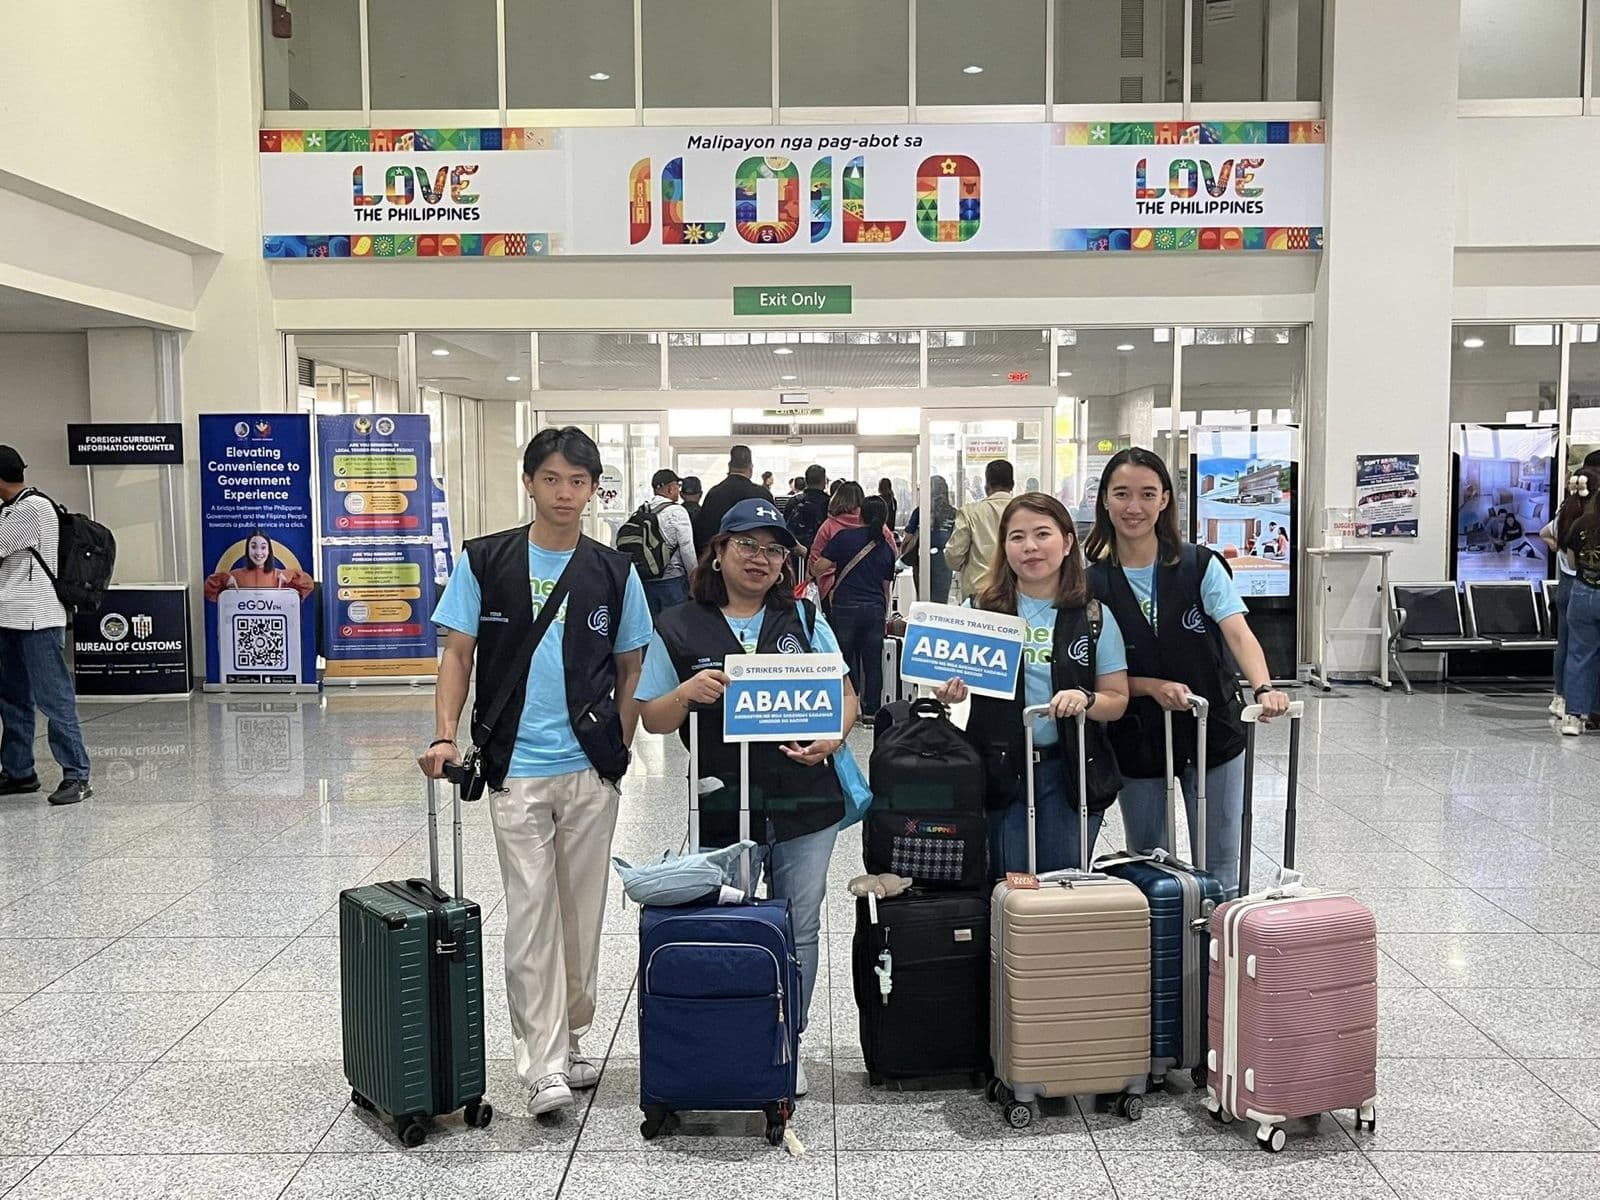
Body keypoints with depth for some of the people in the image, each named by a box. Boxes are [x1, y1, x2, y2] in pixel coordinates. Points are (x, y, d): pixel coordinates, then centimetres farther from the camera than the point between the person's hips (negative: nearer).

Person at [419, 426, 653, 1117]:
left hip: (590, 771, 2)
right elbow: (458, 652, 2)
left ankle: (568, 1038, 28)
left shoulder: (613, 573, 5)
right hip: (515, 769, -2)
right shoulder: (485, 562, 2)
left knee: (581, 911, 11)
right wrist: (445, 736, -10)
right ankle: (543, 1064, 4)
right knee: (530, 913, -2)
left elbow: (631, 669, 11)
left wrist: (618, 750, 4)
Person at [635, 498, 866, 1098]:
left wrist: (831, 738, -10)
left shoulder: (805, 620, 8)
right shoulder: (680, 629, 2)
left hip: (805, 803, 2)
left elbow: (846, 694, 9)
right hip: (724, 808, -2)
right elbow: (652, 719, 4)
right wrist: (687, 693, -16)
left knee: (799, 929, 10)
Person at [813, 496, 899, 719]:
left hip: (845, 606, -2)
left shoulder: (844, 537, -5)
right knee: (873, 662, 7)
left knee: (847, 659, 7)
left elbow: (820, 566, -8)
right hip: (875, 608, 3)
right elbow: (886, 585, 14)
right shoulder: (886, 547, 7)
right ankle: (871, 712, 10)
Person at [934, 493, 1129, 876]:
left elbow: (1118, 699, 4)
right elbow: (948, 680, 7)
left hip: (1071, 770, 1)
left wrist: (1085, 699, -17)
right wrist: (948, 693, -15)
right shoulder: (978, 611, 1)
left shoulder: (1094, 618, 3)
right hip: (999, 769, -1)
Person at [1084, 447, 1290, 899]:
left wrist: (1264, 687, -38)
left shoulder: (1201, 566, -7)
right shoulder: (1092, 583, -6)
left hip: (1212, 732, -1)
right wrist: (1153, 687, -21)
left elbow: (1238, 634, -19)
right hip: (1137, 742, 1)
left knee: (1218, 873, 8)